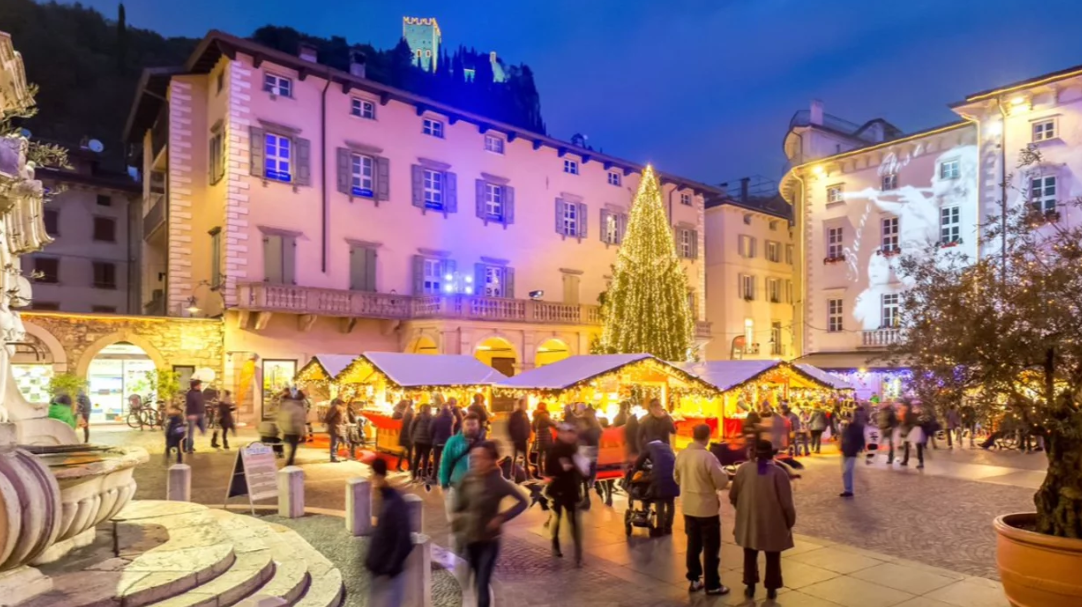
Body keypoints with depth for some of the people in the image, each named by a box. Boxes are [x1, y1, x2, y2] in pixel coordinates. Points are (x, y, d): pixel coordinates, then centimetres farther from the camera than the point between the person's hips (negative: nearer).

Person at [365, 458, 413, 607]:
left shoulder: (395, 504, -22)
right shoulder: (384, 499, 6)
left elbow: (404, 542, -25)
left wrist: (390, 569, -18)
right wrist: (371, 561, 13)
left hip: (389, 574, -9)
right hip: (379, 570, 9)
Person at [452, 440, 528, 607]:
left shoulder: (498, 483, -17)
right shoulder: (468, 479, -6)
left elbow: (523, 502, -11)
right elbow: (458, 506, 9)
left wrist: (501, 517, -17)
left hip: (489, 540, -4)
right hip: (469, 538, 4)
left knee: (482, 584, -6)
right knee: (477, 581, 19)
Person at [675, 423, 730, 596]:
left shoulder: (681, 455, -2)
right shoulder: (708, 457, -22)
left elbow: (677, 478, 11)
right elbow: (722, 483, -17)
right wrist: (723, 473, 3)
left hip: (688, 506, 6)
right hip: (707, 508, -6)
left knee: (693, 544, 17)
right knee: (711, 547, 6)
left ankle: (694, 580, 25)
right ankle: (712, 585, 13)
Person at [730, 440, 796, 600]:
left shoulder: (743, 469, -9)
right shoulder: (779, 473, -17)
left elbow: (733, 496, 0)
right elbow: (786, 504, -14)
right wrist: (790, 522, 3)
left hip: (748, 522, 2)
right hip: (773, 524, -2)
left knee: (750, 556, 20)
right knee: (772, 558, 17)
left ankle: (750, 587, 28)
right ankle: (771, 589, 26)